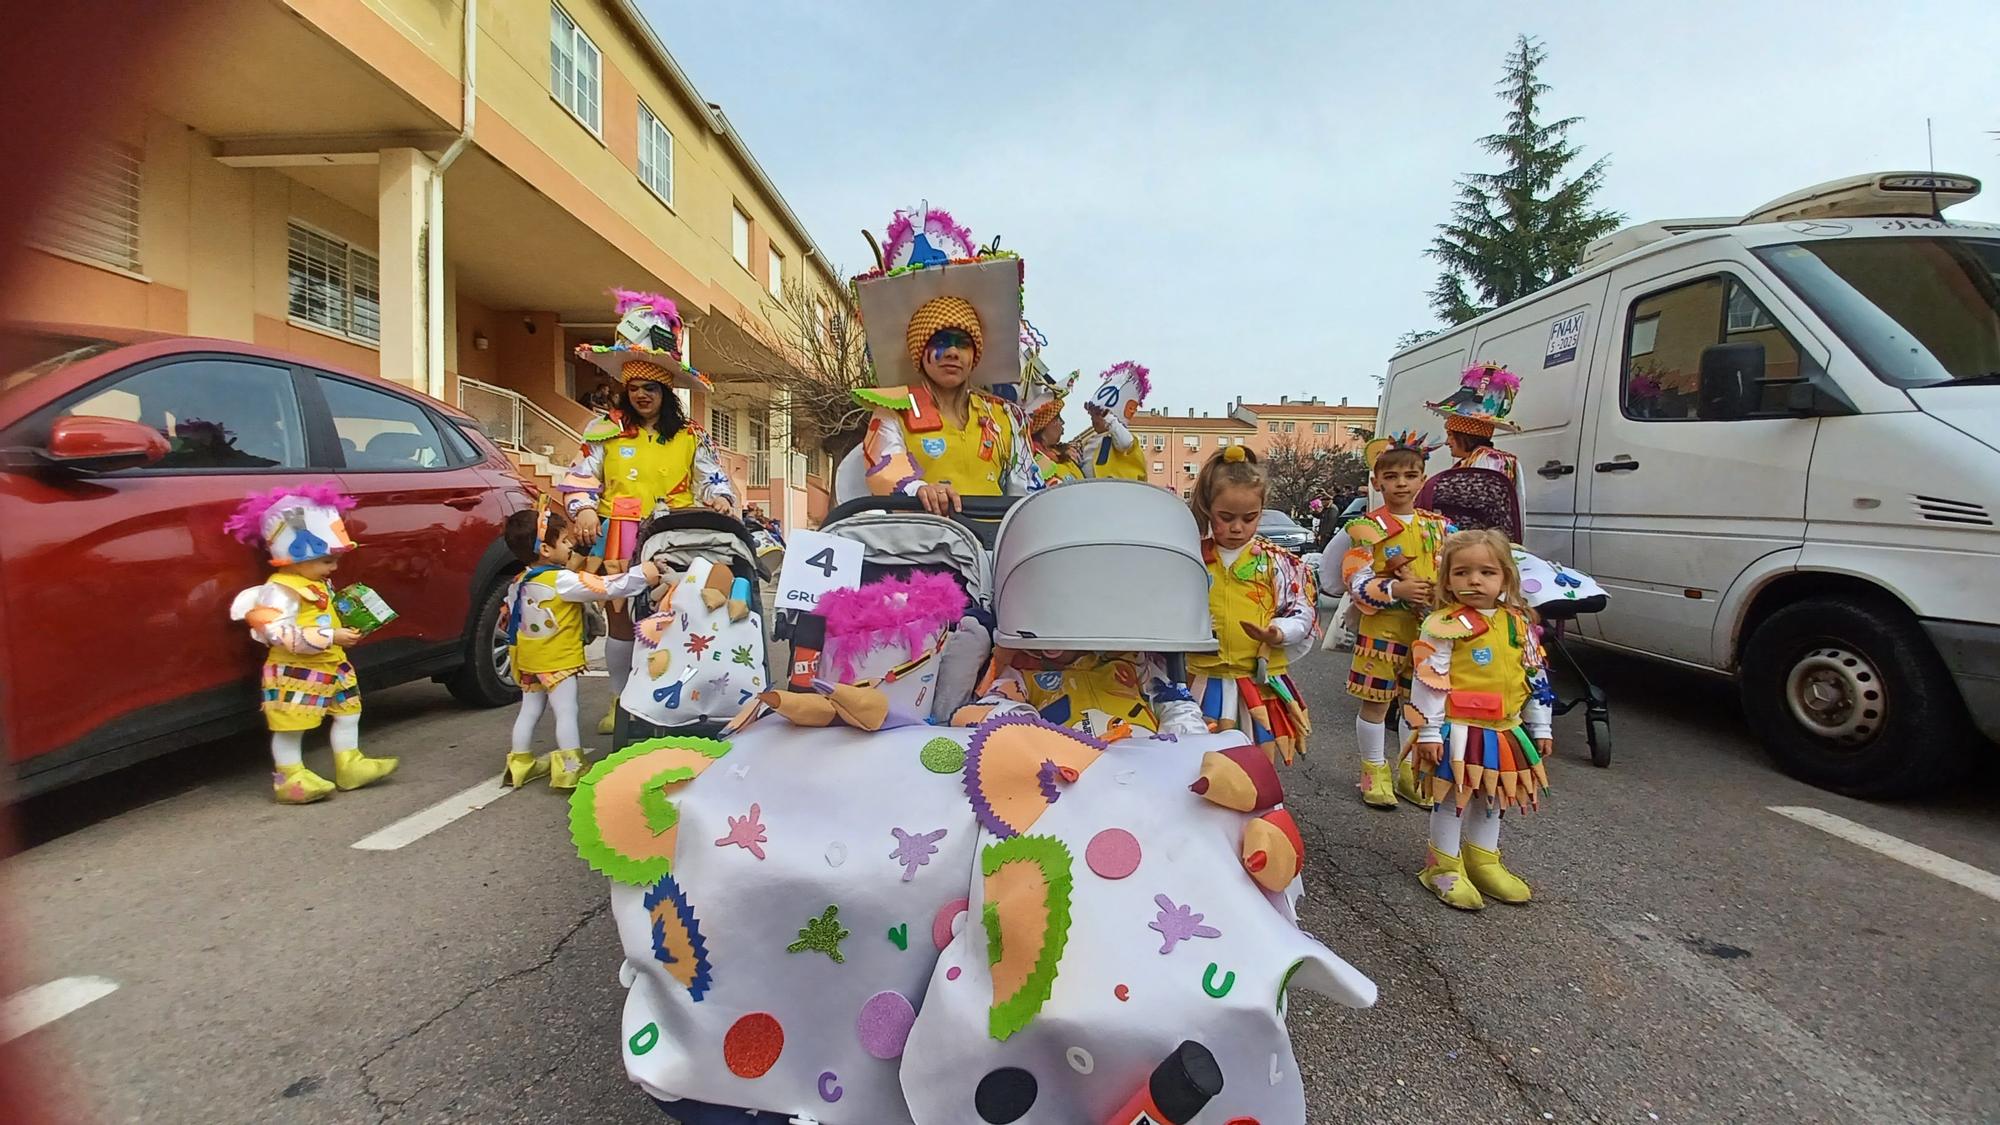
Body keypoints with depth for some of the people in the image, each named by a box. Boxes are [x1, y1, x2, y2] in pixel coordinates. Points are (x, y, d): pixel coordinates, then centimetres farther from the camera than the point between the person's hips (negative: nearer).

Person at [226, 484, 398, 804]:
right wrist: (330, 638, -31)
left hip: (331, 666, 10)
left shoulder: (317, 585, 10)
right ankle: (290, 778, 9)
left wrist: (347, 626, 7)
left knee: (348, 712, 15)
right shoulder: (280, 590, -20)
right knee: (290, 725, 1)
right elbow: (279, 633, -29)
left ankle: (349, 765, 24)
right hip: (295, 673, -10)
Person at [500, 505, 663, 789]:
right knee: (566, 712, -3)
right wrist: (641, 575, -19)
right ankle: (571, 769, -2)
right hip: (558, 661, -8)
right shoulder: (562, 581, -20)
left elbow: (510, 617, 15)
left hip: (528, 660, 8)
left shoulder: (520, 582, 5)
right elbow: (606, 588, -24)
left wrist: (516, 652, 28)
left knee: (530, 710, 17)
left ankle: (521, 764, 25)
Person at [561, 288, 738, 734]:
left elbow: (713, 478, 9)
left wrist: (719, 500, -12)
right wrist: (584, 509, -9)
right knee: (620, 619, 3)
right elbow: (578, 477, 8)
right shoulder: (605, 433, 9)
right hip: (618, 540, 0)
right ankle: (620, 699, 20)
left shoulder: (692, 437, 10)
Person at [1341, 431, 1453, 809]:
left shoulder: (1438, 526, 9)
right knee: (1376, 703, 3)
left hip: (1429, 628, 5)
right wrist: (1396, 589, -26)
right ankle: (1375, 773, 20)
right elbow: (1357, 583, -12)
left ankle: (1411, 772, 29)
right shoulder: (1367, 528, -7)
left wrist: (1443, 593, -10)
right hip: (1382, 628, -5)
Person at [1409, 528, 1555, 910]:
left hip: (1505, 731, 6)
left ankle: (1483, 861, 34)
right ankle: (1445, 868, 17)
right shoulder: (1446, 625, -14)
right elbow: (1429, 681, -15)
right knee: (1453, 798, 3)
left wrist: (1540, 727, 14)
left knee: (1492, 798, 18)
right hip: (1458, 729, -6)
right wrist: (1430, 732, -16)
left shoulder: (1520, 623, 5)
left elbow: (1536, 677, 13)